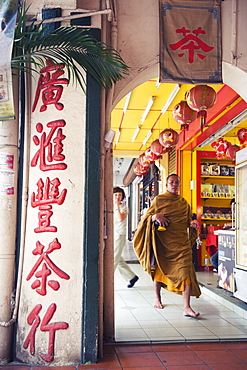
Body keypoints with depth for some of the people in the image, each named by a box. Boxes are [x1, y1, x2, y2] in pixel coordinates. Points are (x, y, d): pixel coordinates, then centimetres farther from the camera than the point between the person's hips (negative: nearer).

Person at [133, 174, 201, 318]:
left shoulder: (184, 202, 13)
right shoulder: (158, 199, 5)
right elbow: (148, 216, 4)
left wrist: (192, 224, 0)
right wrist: (156, 216, -17)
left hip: (181, 241, 1)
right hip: (163, 240, -1)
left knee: (186, 270, -12)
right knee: (159, 268, 11)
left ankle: (187, 307, -13)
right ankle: (157, 298, 34)